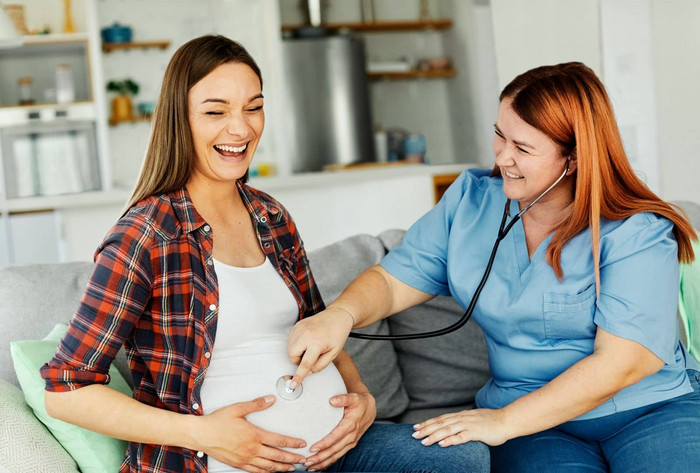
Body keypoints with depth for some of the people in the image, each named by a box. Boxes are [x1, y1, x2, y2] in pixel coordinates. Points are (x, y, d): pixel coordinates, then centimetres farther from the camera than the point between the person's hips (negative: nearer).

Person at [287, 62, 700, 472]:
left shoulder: (638, 233, -10)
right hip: (541, 429, 1)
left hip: (656, 412, -1)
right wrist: (339, 315, -18)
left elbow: (621, 362, -17)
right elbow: (391, 281, 5)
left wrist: (503, 422, -19)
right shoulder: (469, 201, 6)